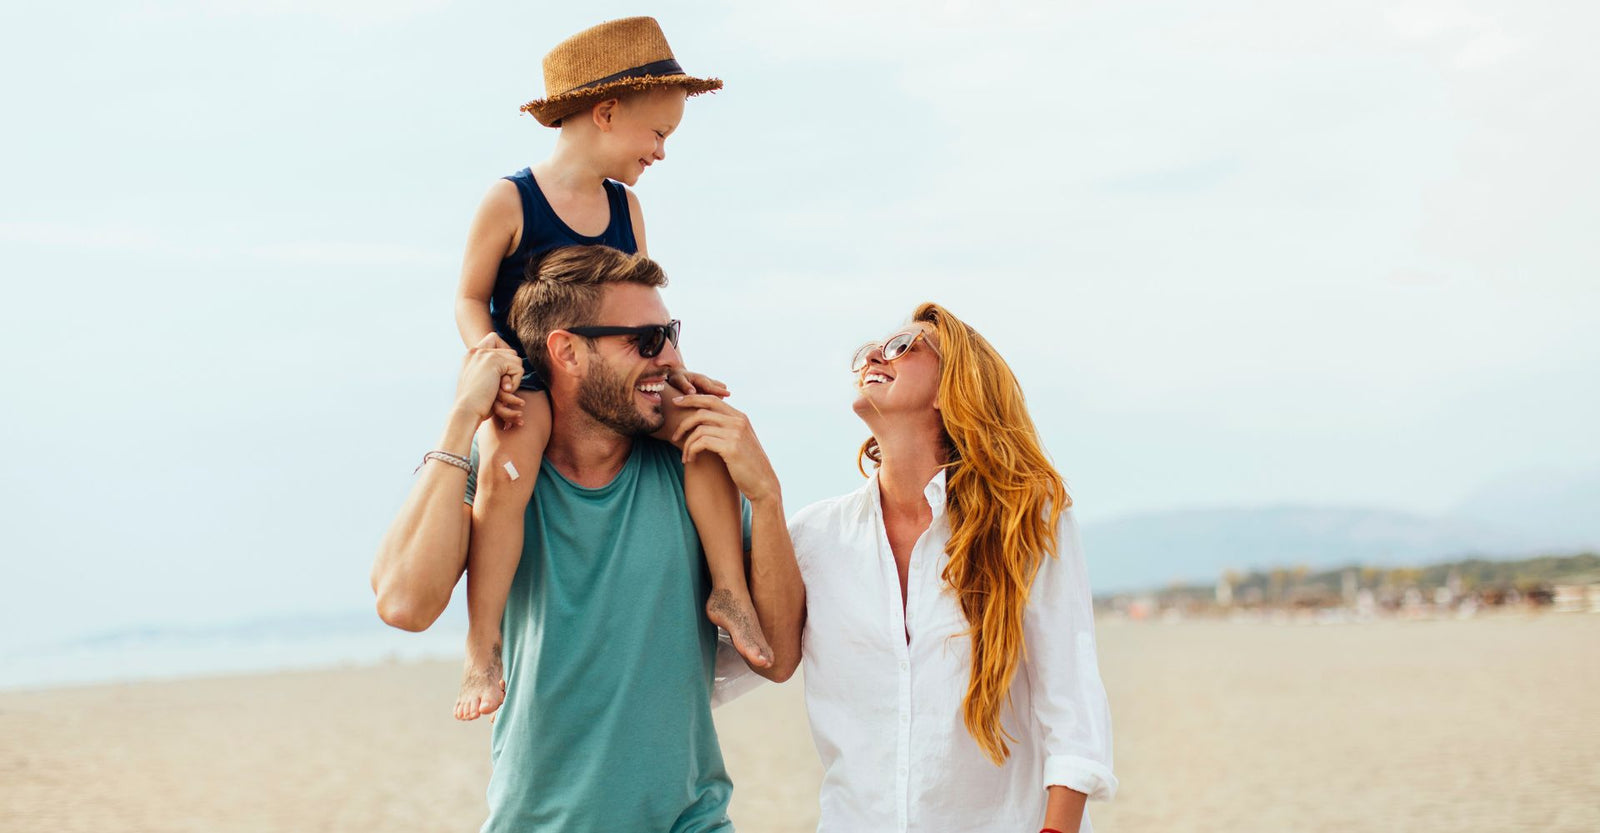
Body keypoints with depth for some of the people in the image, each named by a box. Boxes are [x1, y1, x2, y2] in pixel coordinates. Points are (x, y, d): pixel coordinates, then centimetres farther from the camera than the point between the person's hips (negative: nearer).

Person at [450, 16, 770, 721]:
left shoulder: (624, 207, 7)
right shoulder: (509, 200, -10)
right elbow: (471, 299, -5)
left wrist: (672, 369, -1)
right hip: (524, 390, -5)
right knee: (506, 468, -34)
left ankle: (729, 590, -5)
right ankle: (482, 650, -25)